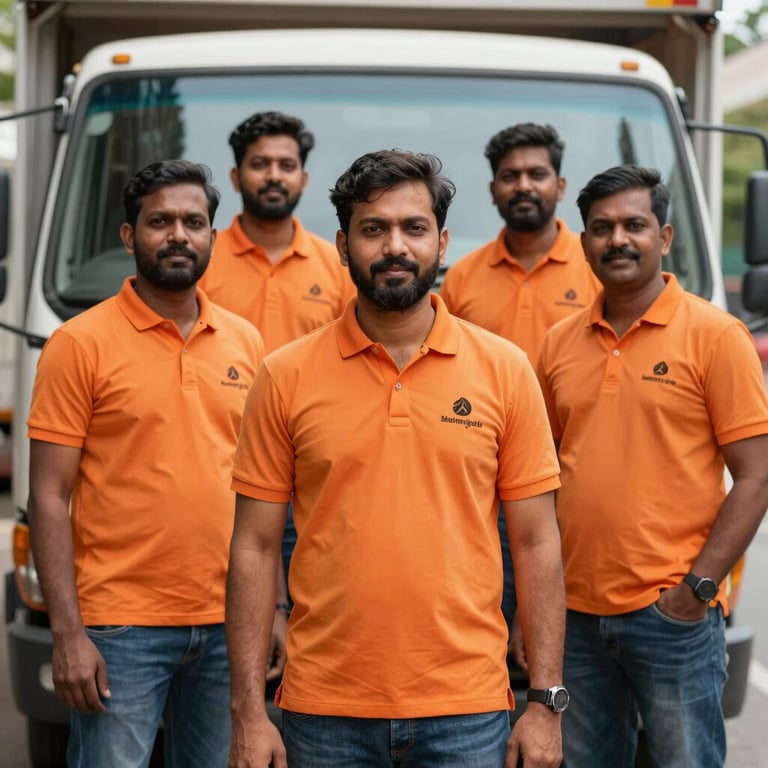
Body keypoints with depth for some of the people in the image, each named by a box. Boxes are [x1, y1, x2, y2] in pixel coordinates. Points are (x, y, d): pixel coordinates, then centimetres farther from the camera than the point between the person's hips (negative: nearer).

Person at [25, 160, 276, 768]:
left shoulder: (245, 342, 10)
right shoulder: (81, 343, -4)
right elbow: (50, 498, -6)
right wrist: (67, 634, -12)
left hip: (227, 626, 4)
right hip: (121, 626, -4)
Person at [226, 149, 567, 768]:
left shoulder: (505, 369, 1)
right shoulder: (286, 377, 0)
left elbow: (537, 542, 3)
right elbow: (256, 548, 1)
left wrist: (547, 702, -2)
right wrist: (249, 712, -3)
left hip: (466, 714, 0)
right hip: (325, 715, 0)